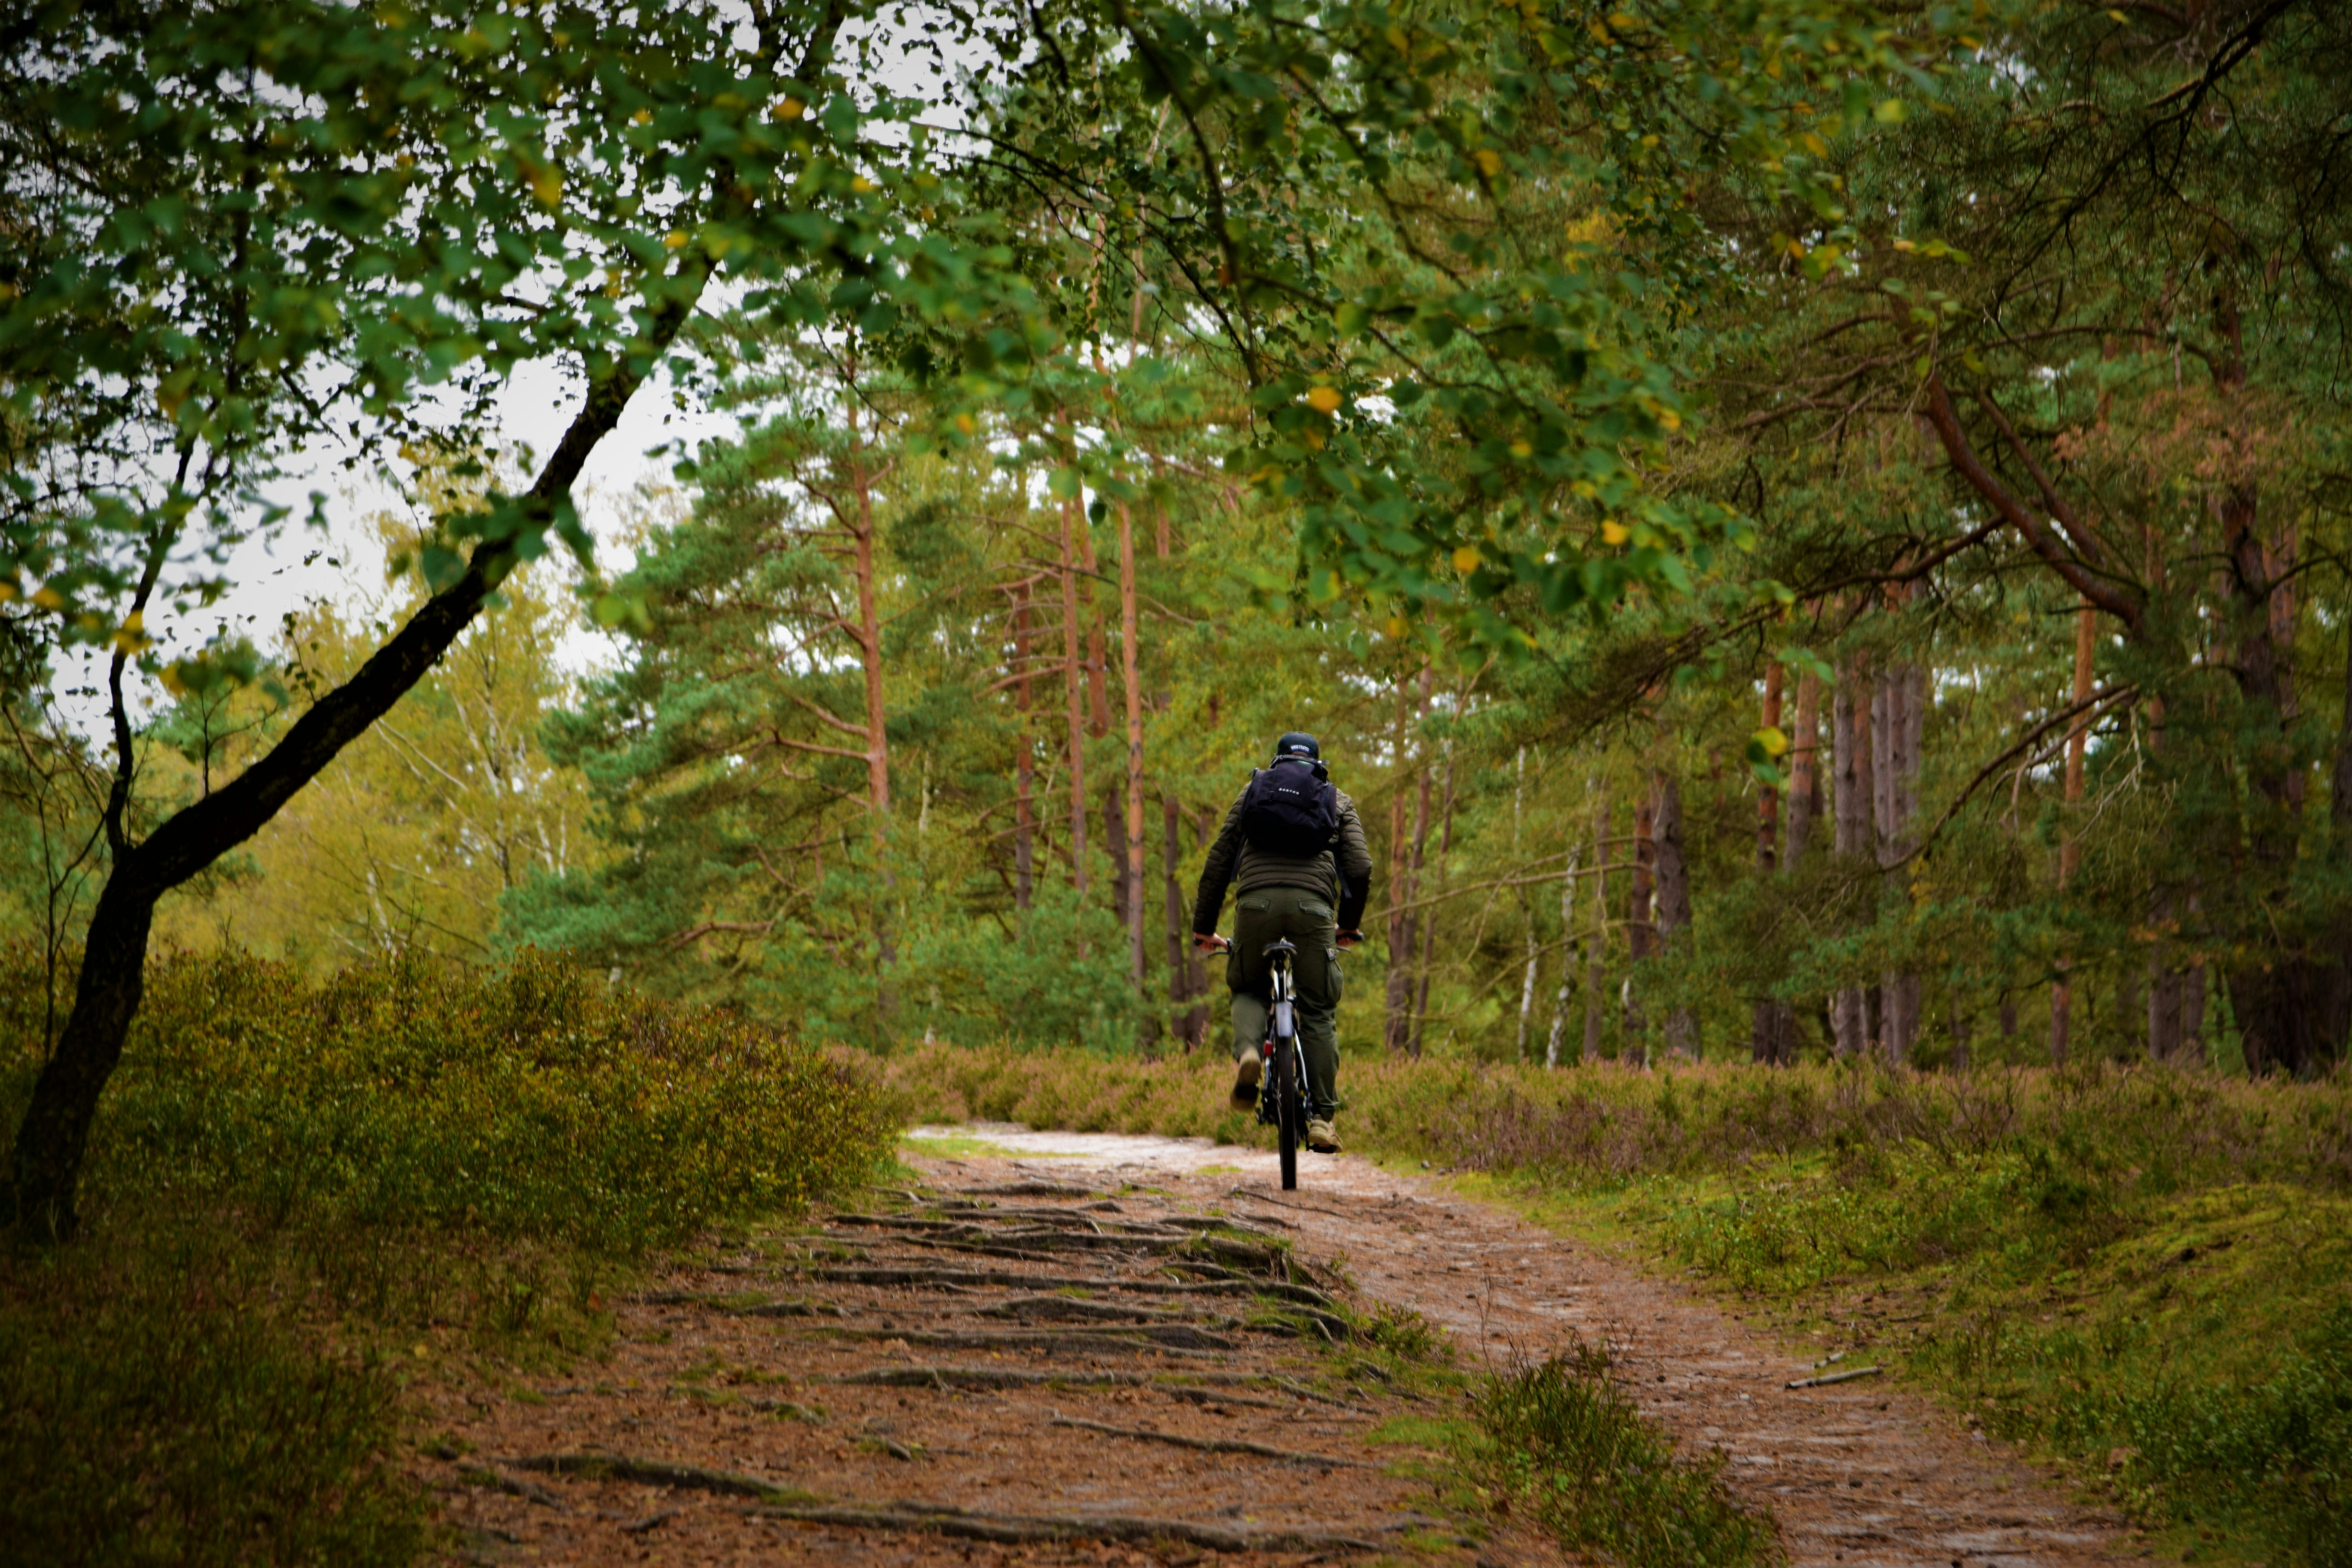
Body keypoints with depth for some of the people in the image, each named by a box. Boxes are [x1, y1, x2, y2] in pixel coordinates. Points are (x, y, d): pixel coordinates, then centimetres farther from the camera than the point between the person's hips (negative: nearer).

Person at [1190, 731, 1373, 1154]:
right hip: (1313, 905, 0)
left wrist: (1203, 926, 27)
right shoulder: (1338, 801, 24)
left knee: (1248, 988, 24)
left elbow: (1218, 861, 21)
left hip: (1256, 901, 1)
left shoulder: (1252, 790, 25)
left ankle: (1247, 1051, -7)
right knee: (1319, 1013, 9)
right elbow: (1360, 868, 13)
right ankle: (1323, 1118, 4)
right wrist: (1348, 926, 28)